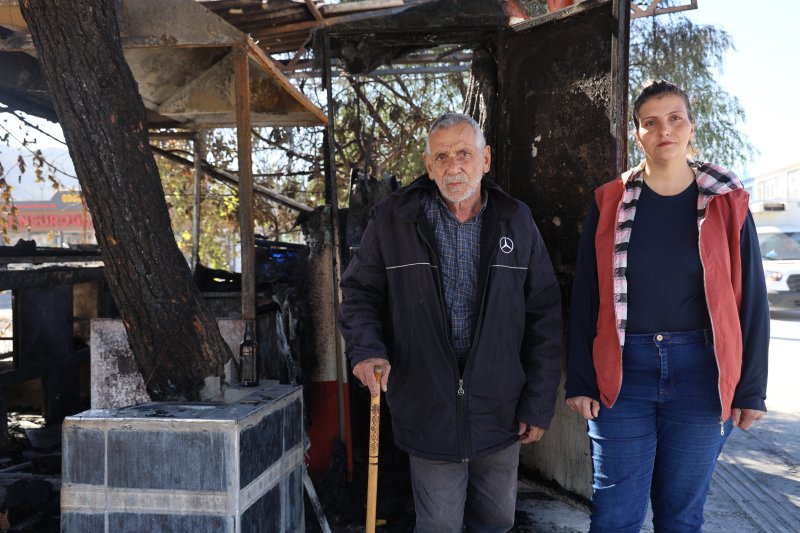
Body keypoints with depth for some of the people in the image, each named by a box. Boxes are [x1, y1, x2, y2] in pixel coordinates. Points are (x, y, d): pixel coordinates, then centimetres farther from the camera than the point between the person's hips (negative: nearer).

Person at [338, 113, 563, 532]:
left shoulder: (516, 221, 1)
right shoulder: (393, 219, -4)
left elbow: (544, 317, 2)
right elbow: (359, 292, 4)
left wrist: (539, 404, 0)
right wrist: (366, 347, -17)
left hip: (500, 413, 2)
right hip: (428, 411, -2)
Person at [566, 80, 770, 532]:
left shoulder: (727, 203, 2)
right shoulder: (610, 203, 2)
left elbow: (751, 299, 4)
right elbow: (585, 298, 3)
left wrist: (751, 389, 1)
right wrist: (580, 380, 0)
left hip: (700, 372, 0)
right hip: (622, 373, 0)